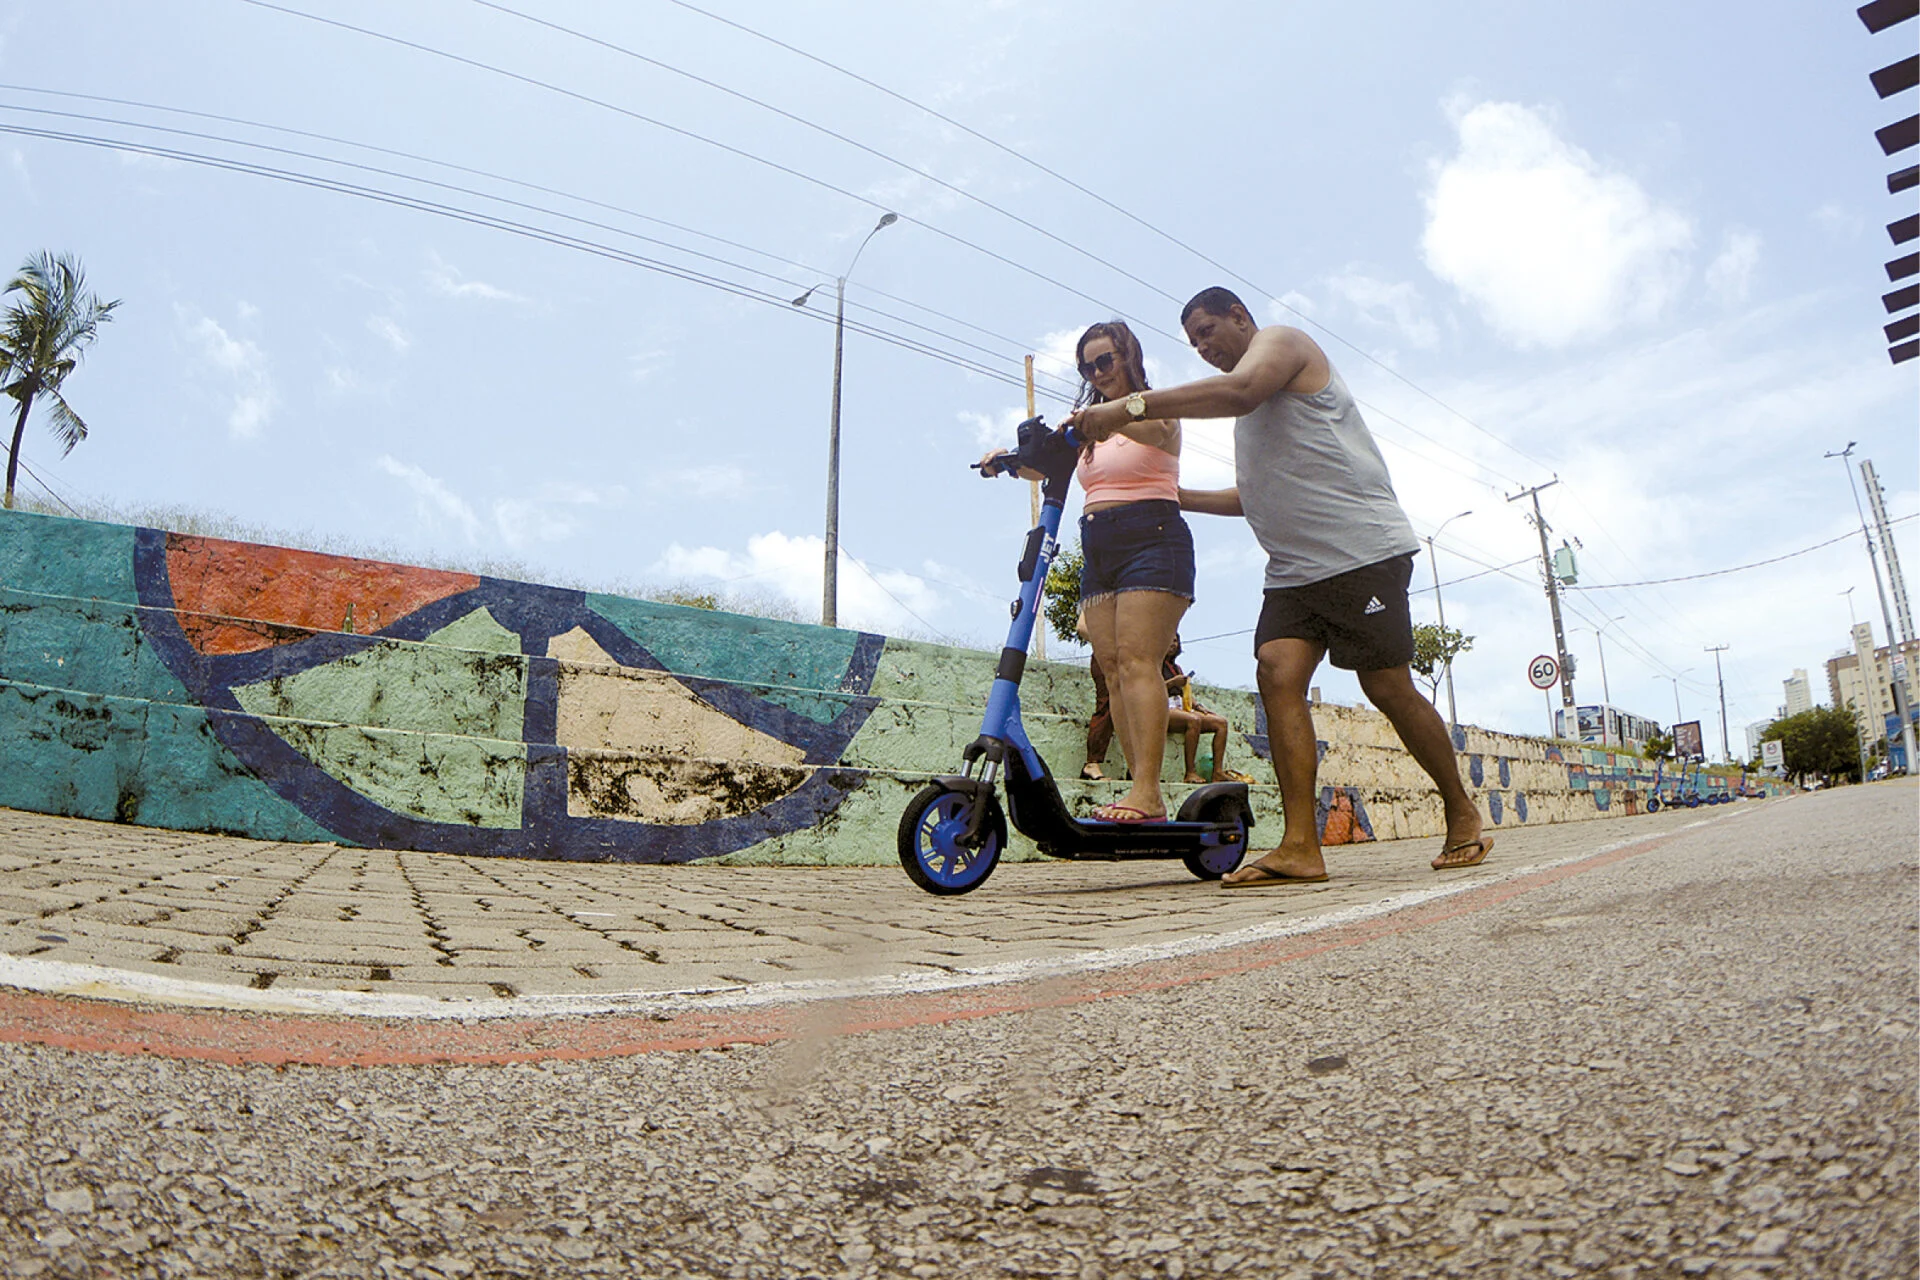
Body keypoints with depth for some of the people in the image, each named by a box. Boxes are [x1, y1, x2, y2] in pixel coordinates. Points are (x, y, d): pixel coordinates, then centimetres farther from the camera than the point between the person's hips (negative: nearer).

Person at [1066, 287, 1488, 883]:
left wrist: (1131, 407, -30)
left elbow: (1238, 391, -24)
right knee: (1278, 672, -13)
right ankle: (1300, 846, -19)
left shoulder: (1281, 341, 1)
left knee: (1388, 687, -6)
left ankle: (1462, 813, 16)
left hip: (1362, 549, -8)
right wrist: (1177, 497, 26)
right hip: (1294, 566, 8)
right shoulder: (1253, 410, 28)